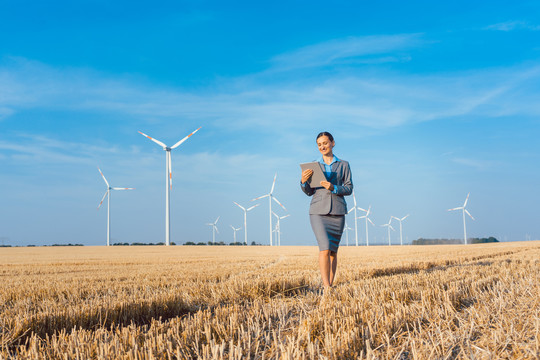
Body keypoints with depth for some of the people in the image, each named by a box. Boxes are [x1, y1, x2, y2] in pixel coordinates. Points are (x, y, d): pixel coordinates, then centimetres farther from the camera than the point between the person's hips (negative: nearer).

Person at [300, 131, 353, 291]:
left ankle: (330, 284, 15)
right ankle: (326, 287, -18)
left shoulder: (343, 165, 10)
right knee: (325, 248, -15)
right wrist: (303, 182, -11)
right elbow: (309, 192, 10)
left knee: (333, 250, 4)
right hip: (318, 211, -1)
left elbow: (349, 188, 3)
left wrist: (333, 188, -14)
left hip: (337, 211, 1)